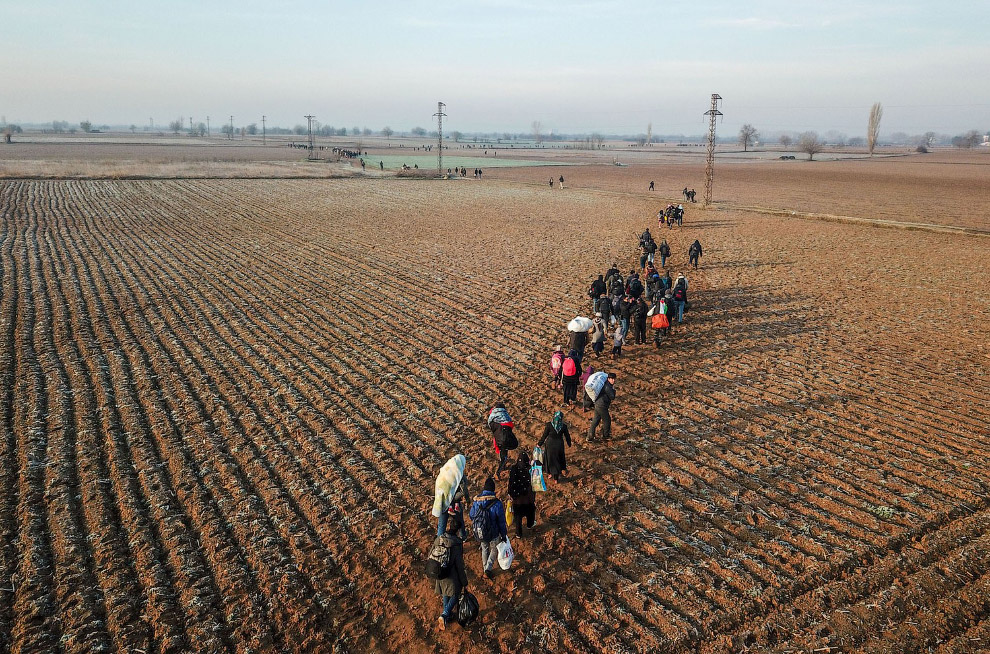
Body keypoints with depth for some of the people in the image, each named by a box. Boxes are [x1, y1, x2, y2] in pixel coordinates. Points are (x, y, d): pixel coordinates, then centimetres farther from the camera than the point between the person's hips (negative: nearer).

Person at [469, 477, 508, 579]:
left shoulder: (477, 501, -12)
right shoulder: (497, 503, -24)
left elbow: (471, 516, 3)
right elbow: (501, 522, -15)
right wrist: (503, 535, -1)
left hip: (479, 533, 3)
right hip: (493, 534, -3)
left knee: (485, 549, 27)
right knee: (494, 550, 23)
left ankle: (486, 569, 39)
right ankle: (488, 568, 11)